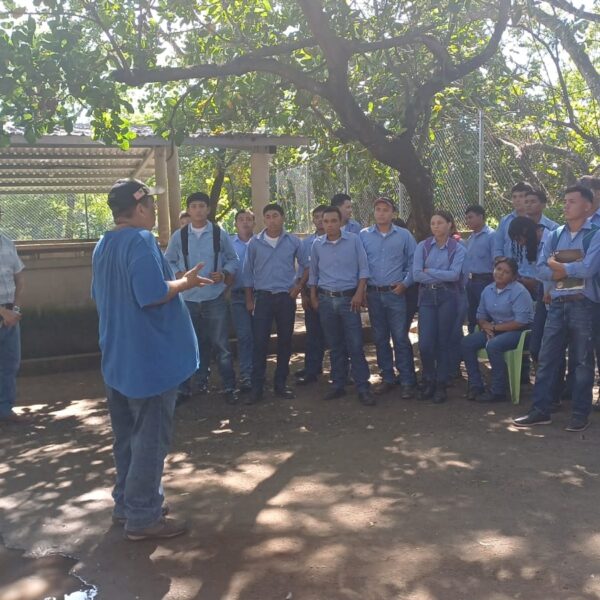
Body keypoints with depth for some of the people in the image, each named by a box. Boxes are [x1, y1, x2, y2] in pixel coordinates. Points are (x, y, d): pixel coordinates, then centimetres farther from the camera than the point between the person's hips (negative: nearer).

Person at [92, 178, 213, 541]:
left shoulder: (104, 245, 11)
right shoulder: (141, 240, -18)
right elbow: (153, 294, -28)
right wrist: (186, 282, -11)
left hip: (119, 357, 10)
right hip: (150, 357, -9)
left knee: (128, 435, 18)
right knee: (151, 437, 0)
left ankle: (126, 502, 30)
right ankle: (143, 517, 9)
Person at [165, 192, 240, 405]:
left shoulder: (220, 234, -1)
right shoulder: (178, 236, 1)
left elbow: (233, 260, 7)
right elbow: (168, 262, 9)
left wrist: (224, 273, -11)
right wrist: (178, 274, -10)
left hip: (215, 299, -1)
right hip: (187, 299, 1)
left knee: (221, 345, 4)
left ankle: (229, 388, 17)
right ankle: (185, 388, 25)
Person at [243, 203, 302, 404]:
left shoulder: (293, 241, 1)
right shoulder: (254, 243, 0)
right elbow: (248, 272, 4)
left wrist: (298, 284, 1)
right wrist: (249, 299, 2)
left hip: (286, 297, 1)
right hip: (263, 297, -1)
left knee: (285, 341, 6)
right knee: (260, 342, -4)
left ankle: (280, 384, 18)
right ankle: (256, 388, 3)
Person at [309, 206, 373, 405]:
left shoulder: (354, 240, -2)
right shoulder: (317, 245, 5)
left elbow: (363, 269, -2)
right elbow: (313, 273, 13)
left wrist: (359, 293, -10)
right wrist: (313, 297, 9)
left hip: (349, 299, -3)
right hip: (326, 299, 3)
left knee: (355, 345, -5)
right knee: (335, 346, 10)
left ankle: (363, 388, 1)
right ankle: (338, 385, 19)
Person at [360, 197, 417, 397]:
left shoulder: (404, 235, 2)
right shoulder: (363, 235, 5)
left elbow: (413, 262, 4)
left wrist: (405, 283, -5)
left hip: (396, 293, -2)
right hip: (373, 294, 2)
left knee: (401, 338, -4)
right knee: (380, 338, 9)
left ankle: (408, 382, 3)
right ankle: (387, 378, 20)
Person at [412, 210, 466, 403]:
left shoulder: (458, 249, 2)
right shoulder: (422, 246, 5)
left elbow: (455, 274, -12)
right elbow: (416, 274, -6)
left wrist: (429, 271, -8)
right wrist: (442, 276, -8)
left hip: (448, 297, -1)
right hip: (427, 296, 1)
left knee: (444, 342, 4)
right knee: (425, 343, -4)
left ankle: (441, 385, 17)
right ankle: (428, 381, 20)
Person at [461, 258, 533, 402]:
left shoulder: (519, 291, -15)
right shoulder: (488, 290, 6)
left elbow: (521, 322, -20)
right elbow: (481, 315, 14)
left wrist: (495, 327, -15)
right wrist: (486, 326, -9)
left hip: (517, 331, -7)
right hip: (494, 330, 7)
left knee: (493, 346, -34)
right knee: (467, 343, -12)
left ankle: (498, 391, -21)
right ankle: (475, 385, -6)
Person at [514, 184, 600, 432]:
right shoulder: (555, 235, 11)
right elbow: (542, 269, 4)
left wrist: (558, 266, -4)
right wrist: (572, 270, -10)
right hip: (557, 304, 5)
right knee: (547, 358, 5)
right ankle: (540, 410, 13)